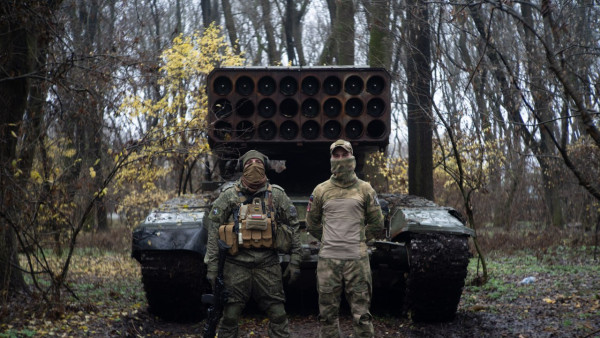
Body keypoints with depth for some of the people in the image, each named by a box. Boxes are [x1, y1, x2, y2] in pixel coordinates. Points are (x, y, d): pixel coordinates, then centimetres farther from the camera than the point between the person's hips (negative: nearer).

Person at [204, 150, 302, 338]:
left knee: (278, 316, 1)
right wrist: (212, 266, -2)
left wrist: (294, 262, 6)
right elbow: (213, 231, 3)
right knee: (230, 317, 2)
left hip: (268, 264, 1)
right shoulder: (229, 196, 1)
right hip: (237, 264, 0)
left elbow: (293, 227, 10)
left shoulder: (277, 195, 4)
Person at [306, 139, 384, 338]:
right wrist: (329, 239, 12)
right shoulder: (321, 190, 8)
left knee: (361, 315, 0)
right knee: (327, 315, 4)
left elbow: (377, 224, 13)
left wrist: (359, 239, 10)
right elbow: (312, 223, 17)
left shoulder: (365, 189, 6)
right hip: (328, 260, 1)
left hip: (357, 259, -1)